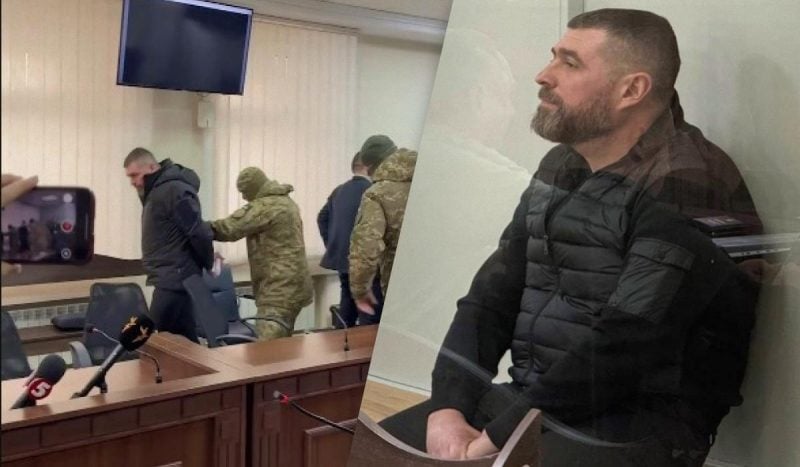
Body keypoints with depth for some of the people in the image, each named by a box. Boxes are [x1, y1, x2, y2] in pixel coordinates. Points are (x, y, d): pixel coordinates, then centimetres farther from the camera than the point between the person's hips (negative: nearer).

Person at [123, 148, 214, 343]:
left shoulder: (174, 191, -17)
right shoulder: (156, 190, 15)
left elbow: (199, 233, -21)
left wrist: (208, 265, -7)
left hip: (175, 281, -9)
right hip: (170, 279, 9)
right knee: (185, 340, 11)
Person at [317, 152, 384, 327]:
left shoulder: (339, 190, 12)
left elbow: (322, 217, 19)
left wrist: (332, 245, 19)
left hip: (342, 258, 9)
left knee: (347, 309, 17)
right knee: (370, 315, -4)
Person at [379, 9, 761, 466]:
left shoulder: (685, 184, -16)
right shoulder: (561, 168, 10)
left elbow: (623, 351, -23)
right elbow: (494, 293, 5)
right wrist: (448, 406, -8)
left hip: (632, 426, -7)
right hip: (528, 400, 7)